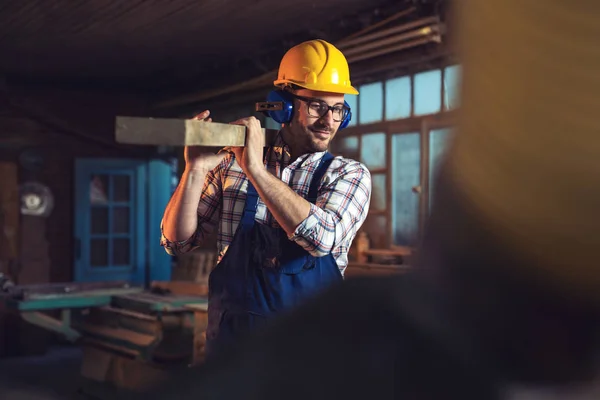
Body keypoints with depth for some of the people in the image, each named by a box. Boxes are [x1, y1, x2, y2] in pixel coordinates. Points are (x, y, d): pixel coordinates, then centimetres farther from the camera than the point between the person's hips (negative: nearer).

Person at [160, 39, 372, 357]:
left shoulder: (351, 175, 1)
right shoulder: (233, 163, 5)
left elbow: (322, 237, -19)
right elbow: (178, 241, 3)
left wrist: (256, 170, -19)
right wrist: (195, 170, -12)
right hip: (232, 334, 1)